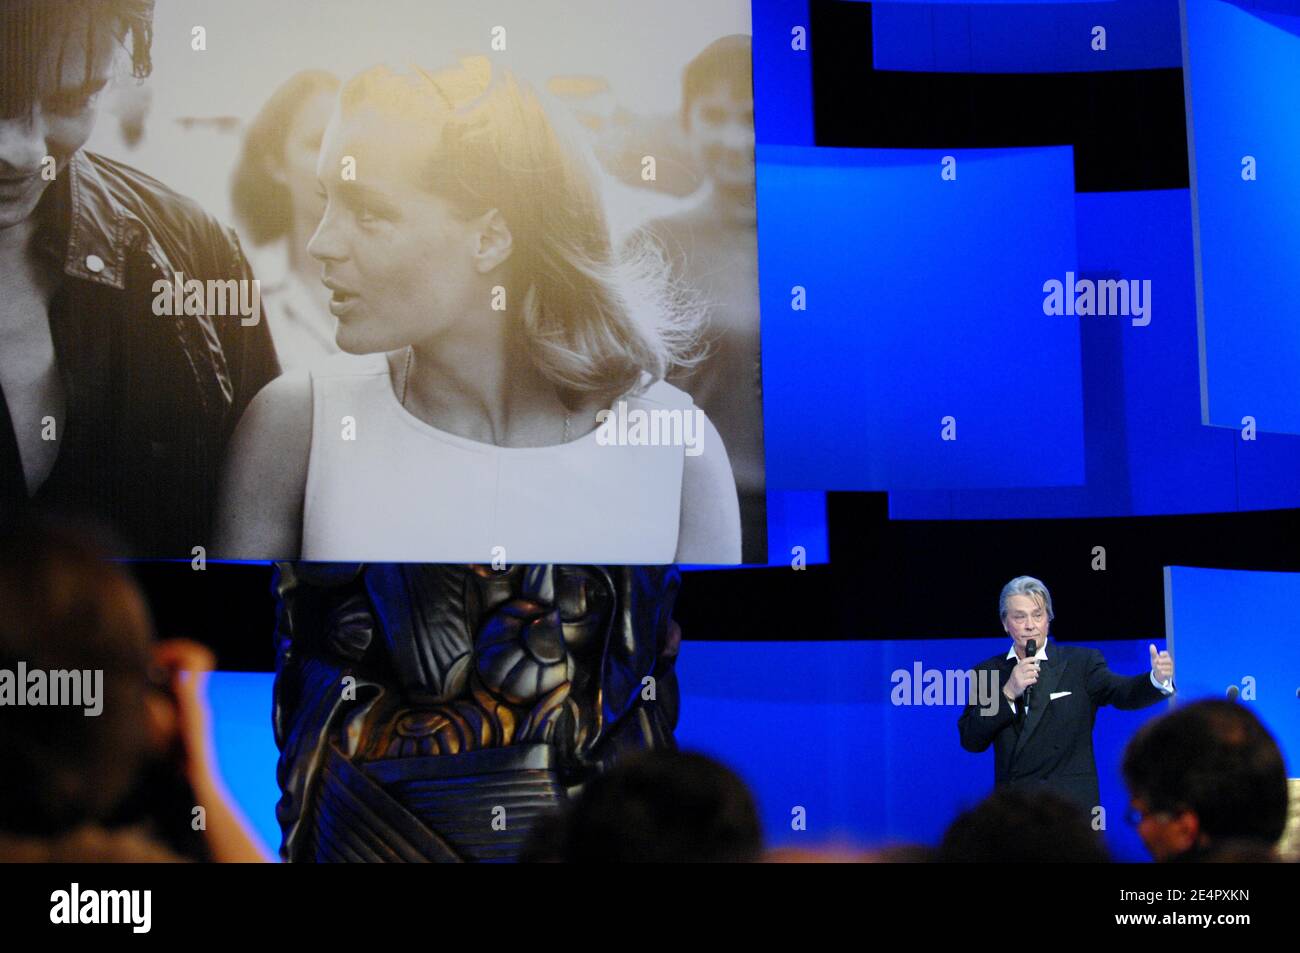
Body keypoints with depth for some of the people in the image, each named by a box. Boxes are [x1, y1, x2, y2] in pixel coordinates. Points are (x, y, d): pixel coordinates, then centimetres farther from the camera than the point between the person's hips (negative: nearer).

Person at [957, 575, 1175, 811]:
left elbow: (1123, 693, -12)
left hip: (1072, 809, -2)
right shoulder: (987, 672, 8)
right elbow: (970, 742, 0)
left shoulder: (1081, 662, 3)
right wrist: (1008, 693, -13)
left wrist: (1158, 679, -33)